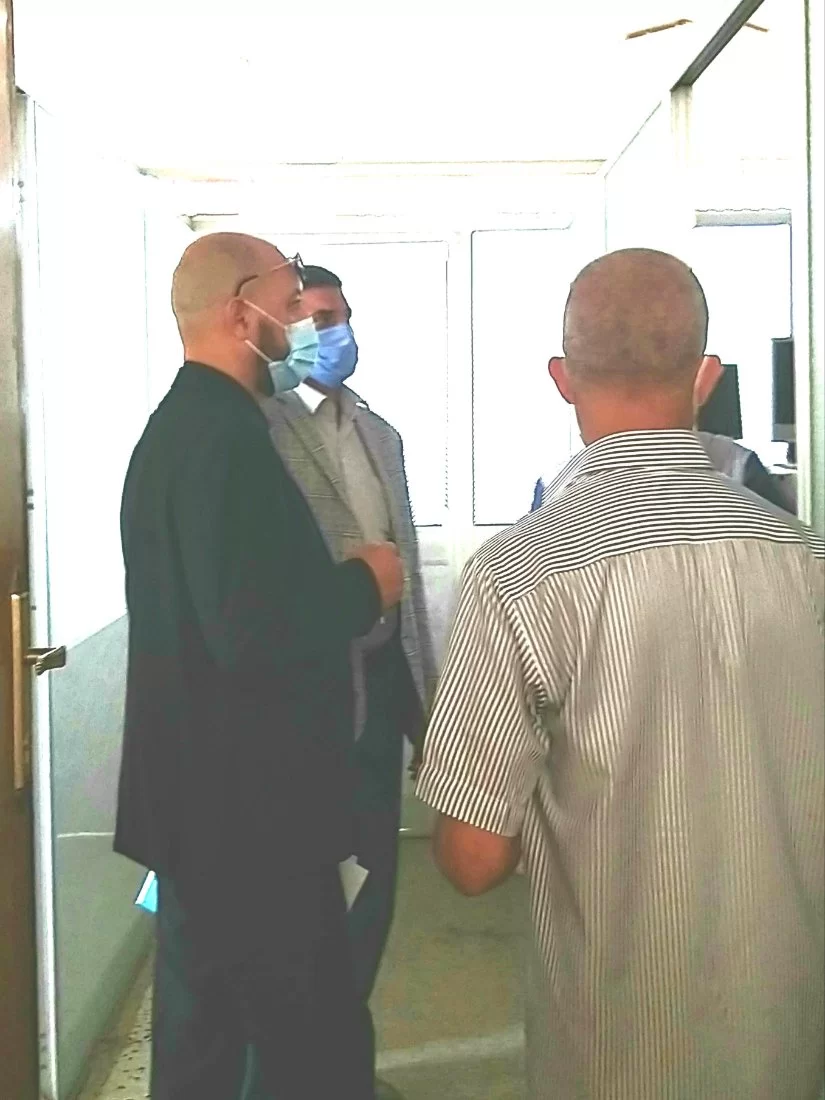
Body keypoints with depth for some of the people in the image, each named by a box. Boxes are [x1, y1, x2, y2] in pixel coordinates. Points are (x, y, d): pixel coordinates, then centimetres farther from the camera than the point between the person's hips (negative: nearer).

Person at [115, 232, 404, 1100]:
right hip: (247, 803, -10)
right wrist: (365, 583, -14)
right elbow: (254, 633, -28)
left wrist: (340, 581, 14)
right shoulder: (224, 440, -21)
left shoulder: (177, 425, 11)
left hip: (200, 796, 10)